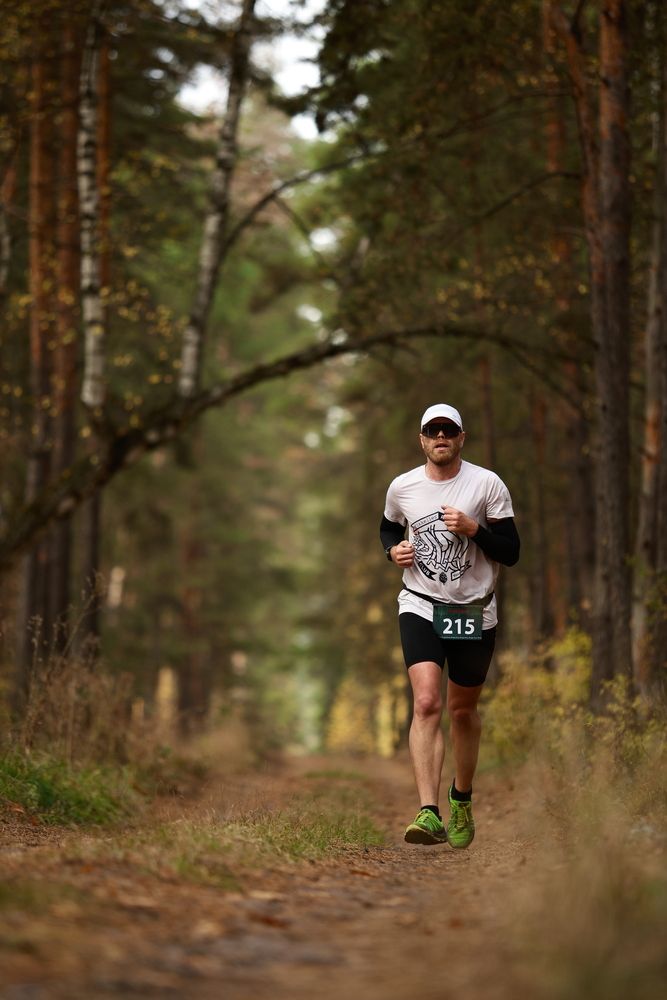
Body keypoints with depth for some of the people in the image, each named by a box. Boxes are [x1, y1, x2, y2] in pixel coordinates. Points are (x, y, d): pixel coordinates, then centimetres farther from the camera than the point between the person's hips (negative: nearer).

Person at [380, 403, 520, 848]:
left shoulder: (488, 484, -5)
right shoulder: (402, 487, 1)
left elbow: (511, 553, -5)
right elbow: (388, 527, 22)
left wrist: (473, 529, -21)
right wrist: (394, 549, 0)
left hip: (475, 612, 0)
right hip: (421, 607, 0)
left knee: (463, 709, 12)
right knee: (427, 703, -19)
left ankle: (462, 800, 37)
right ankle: (430, 813, -26)